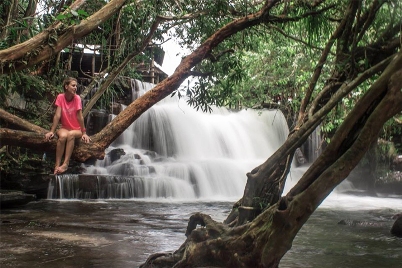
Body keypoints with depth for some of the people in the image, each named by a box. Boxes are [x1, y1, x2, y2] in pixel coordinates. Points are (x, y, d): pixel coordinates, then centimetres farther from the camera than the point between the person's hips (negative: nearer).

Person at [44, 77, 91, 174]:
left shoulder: (77, 98, -13)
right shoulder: (60, 97, -8)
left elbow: (80, 117, -15)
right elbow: (57, 115, -10)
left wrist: (84, 133, -16)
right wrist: (52, 131, -14)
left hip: (76, 130, -1)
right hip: (64, 128, 1)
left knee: (71, 134, -34)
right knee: (63, 136, -32)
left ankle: (65, 164, -35)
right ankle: (57, 165, -29)